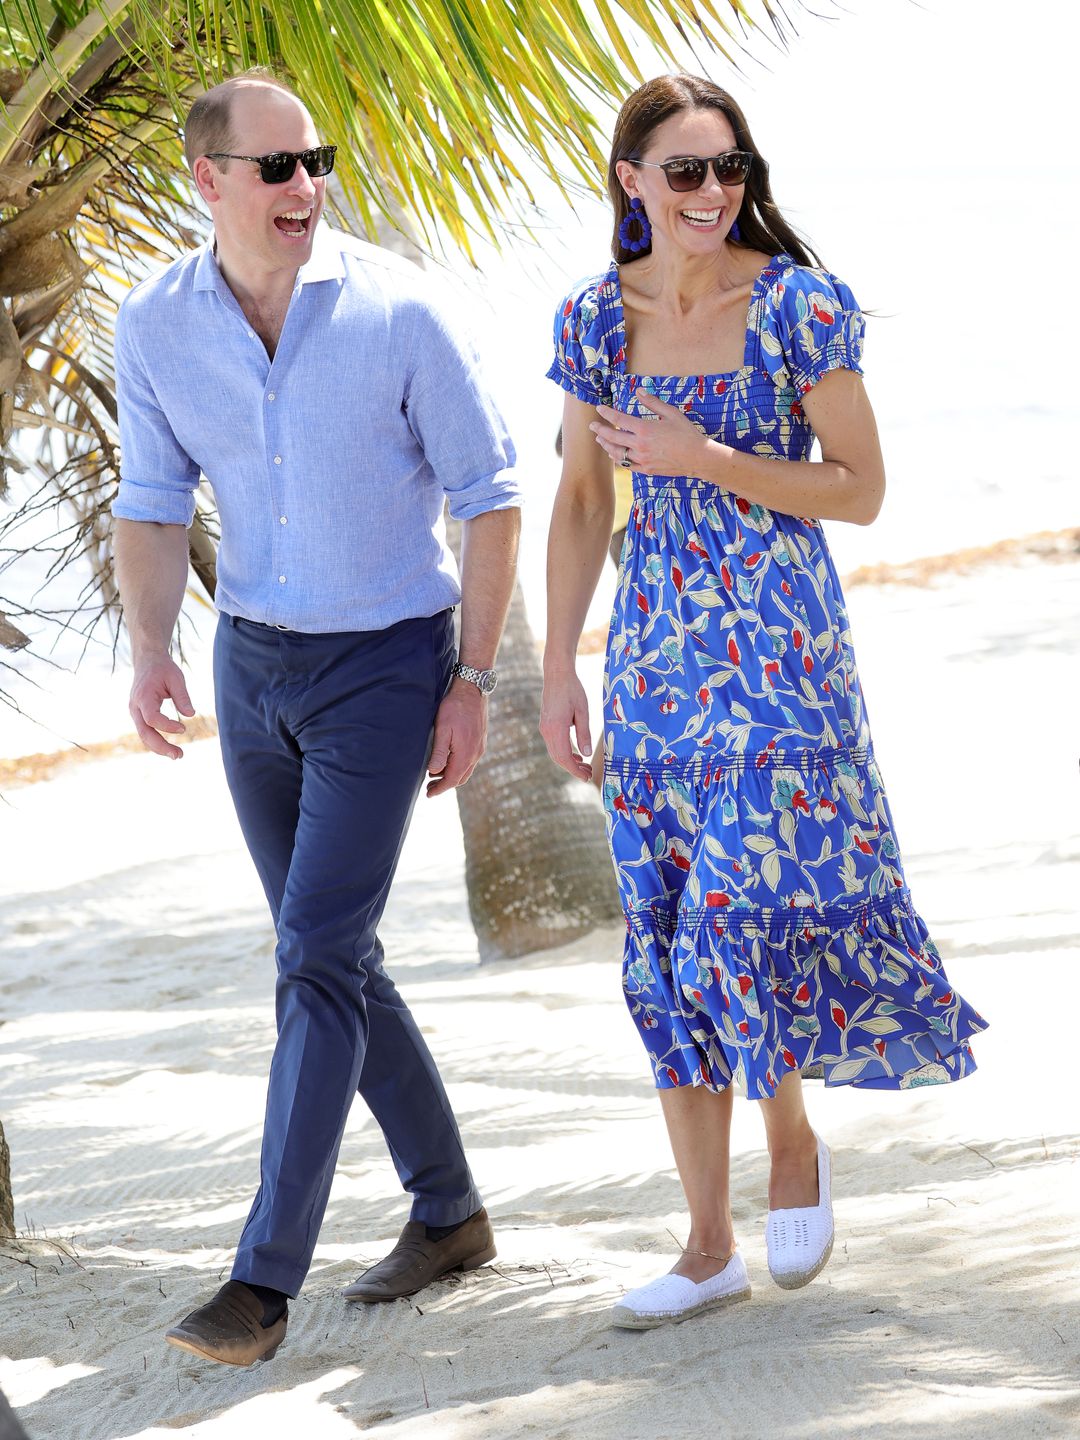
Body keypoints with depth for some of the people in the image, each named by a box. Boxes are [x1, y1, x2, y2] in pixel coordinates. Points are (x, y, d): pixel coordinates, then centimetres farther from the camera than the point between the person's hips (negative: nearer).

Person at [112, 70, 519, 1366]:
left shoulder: (396, 309, -16)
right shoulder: (154, 327, -7)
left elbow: (487, 494, -8)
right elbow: (152, 508, -3)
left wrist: (472, 681, -10)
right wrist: (148, 652, -22)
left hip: (386, 669, -5)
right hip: (255, 667, 5)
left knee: (317, 957, -13)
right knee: (332, 956, 12)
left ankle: (264, 1279, -12)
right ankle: (448, 1212, 29)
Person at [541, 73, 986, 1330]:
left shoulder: (800, 306, -8)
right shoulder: (596, 319, 4)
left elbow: (861, 491, -7)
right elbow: (581, 503, 10)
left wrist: (705, 461, -17)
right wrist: (558, 672, 7)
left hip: (779, 656, -4)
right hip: (655, 657, 4)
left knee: (746, 913, -13)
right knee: (666, 942, 5)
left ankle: (793, 1137, 18)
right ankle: (709, 1246, 13)